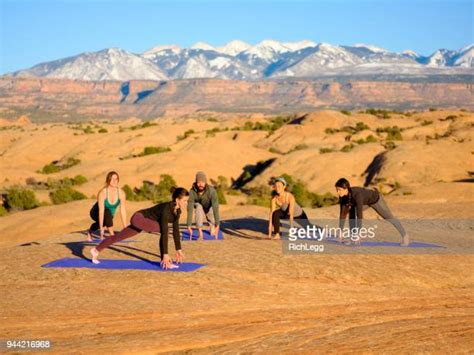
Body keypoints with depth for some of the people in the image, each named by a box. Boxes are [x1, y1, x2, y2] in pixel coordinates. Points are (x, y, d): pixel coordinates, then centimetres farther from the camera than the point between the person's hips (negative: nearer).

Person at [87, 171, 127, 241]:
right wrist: (101, 228, -41)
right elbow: (101, 211, -37)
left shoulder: (121, 193, -21)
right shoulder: (102, 192, -31)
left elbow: (123, 211, -20)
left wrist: (125, 229, -23)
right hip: (96, 213, -7)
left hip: (108, 216, 7)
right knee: (108, 213, -32)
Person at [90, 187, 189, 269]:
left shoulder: (177, 211, -6)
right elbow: (164, 233, -35)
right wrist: (165, 254, -36)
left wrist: (179, 249, 1)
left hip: (143, 221, 9)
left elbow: (176, 230, 1)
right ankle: (164, 261, -26)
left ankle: (96, 251, 38)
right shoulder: (166, 209, -31)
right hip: (138, 218, -9)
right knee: (162, 228, -30)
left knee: (118, 237, 21)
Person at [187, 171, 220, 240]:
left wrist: (217, 225, -49)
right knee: (198, 206, -34)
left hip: (209, 210, 1)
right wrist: (189, 225, -41)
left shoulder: (212, 191, -35)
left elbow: (215, 208, -41)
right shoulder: (192, 192, -31)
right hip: (199, 211, -1)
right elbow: (190, 209, -34)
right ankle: (200, 233, -31)